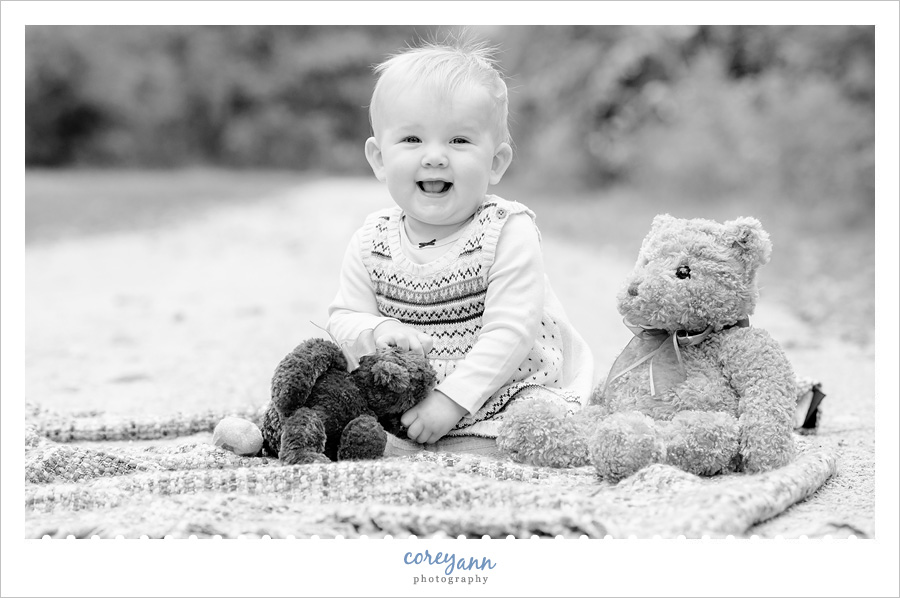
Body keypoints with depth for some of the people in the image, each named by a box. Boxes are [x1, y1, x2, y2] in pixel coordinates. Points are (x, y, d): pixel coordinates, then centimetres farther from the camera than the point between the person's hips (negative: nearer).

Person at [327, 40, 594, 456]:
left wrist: (452, 398, -28)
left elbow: (511, 332, -20)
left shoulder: (508, 231, -15)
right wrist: (378, 330, -20)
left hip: (501, 392, -2)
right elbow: (343, 317, 4)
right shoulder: (372, 243, -1)